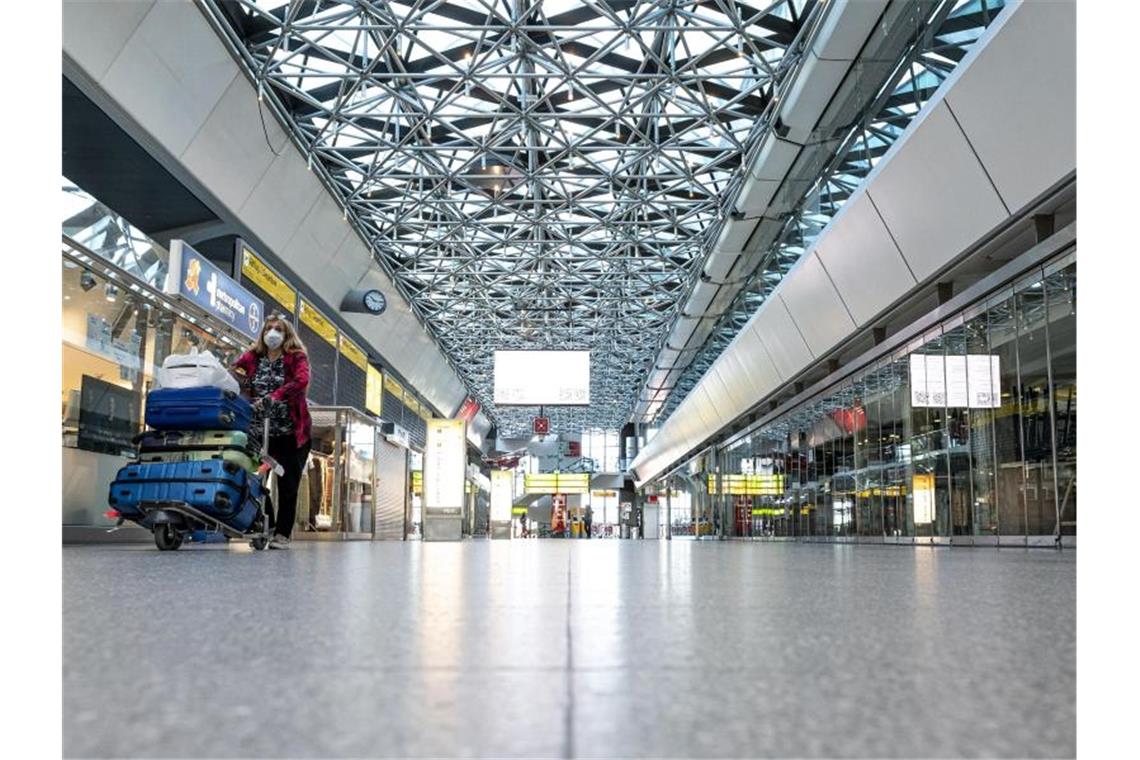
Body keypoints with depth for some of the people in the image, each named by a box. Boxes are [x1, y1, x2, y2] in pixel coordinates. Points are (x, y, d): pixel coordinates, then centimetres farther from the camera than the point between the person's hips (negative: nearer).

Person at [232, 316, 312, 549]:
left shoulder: (296, 357, -2)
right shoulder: (252, 357, 9)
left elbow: (301, 381, -21)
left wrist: (273, 397, -33)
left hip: (291, 433, -3)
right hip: (260, 432, 3)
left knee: (287, 484, 1)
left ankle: (283, 533, 11)